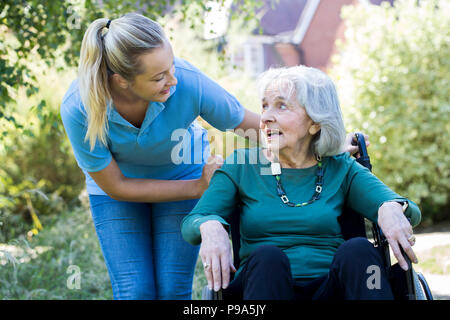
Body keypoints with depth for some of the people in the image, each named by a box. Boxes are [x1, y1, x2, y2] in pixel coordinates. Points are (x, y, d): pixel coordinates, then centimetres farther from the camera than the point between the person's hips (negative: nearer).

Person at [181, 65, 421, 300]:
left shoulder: (341, 170, 14)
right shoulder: (241, 166, 13)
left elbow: (411, 212, 2)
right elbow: (190, 223, 2)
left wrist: (390, 208, -24)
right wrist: (210, 226, -24)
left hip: (330, 288, 1)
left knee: (358, 250, -30)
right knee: (267, 256, -33)